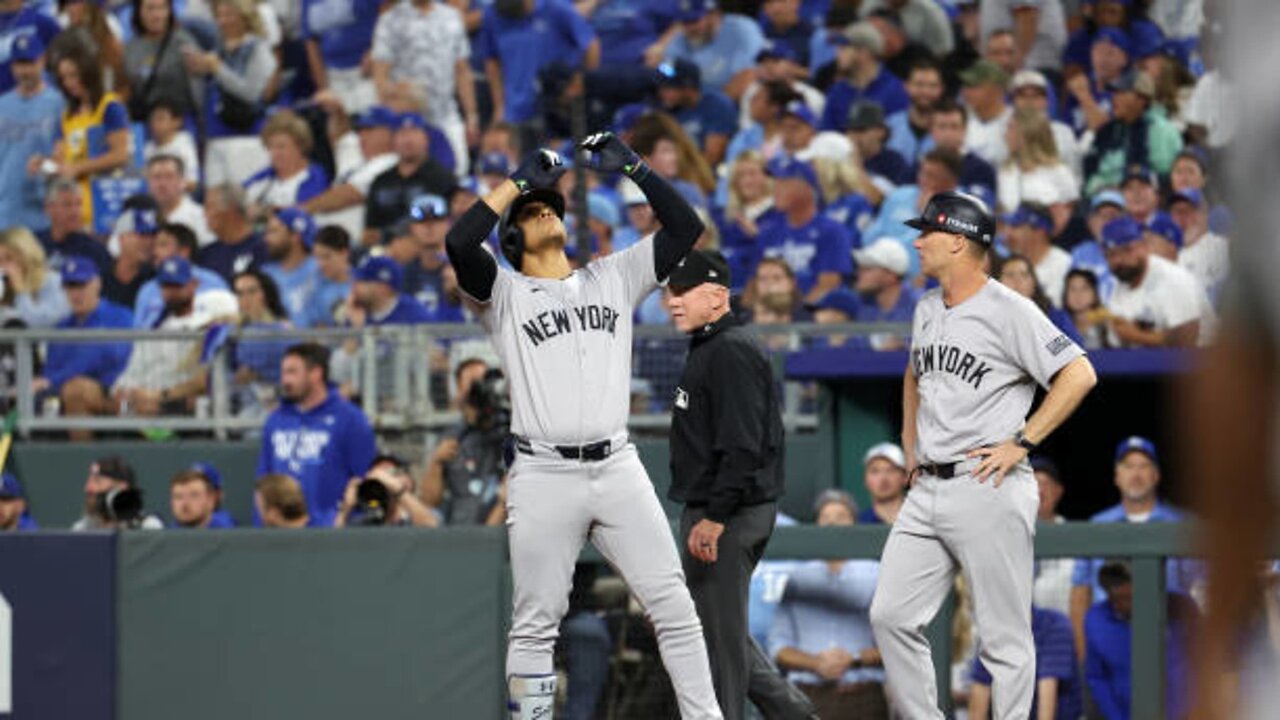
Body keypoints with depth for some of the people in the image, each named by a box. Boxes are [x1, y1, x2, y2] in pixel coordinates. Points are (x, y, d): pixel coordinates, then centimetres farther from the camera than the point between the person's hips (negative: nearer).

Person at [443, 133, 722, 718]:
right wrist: (521, 180, -3)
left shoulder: (613, 278, 18)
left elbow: (685, 227, 13)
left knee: (673, 605, -3)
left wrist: (631, 167, 5)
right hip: (543, 475, -2)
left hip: (618, 470, 3)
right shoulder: (505, 294, 8)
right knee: (535, 624, -1)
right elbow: (459, 242, -10)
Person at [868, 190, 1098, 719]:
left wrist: (1021, 443, -17)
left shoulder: (1009, 311, -10)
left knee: (1004, 635, -3)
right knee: (890, 616, 2)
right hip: (927, 491, 8)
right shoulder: (927, 310, 15)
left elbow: (1079, 375, -16)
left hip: (987, 491, -8)